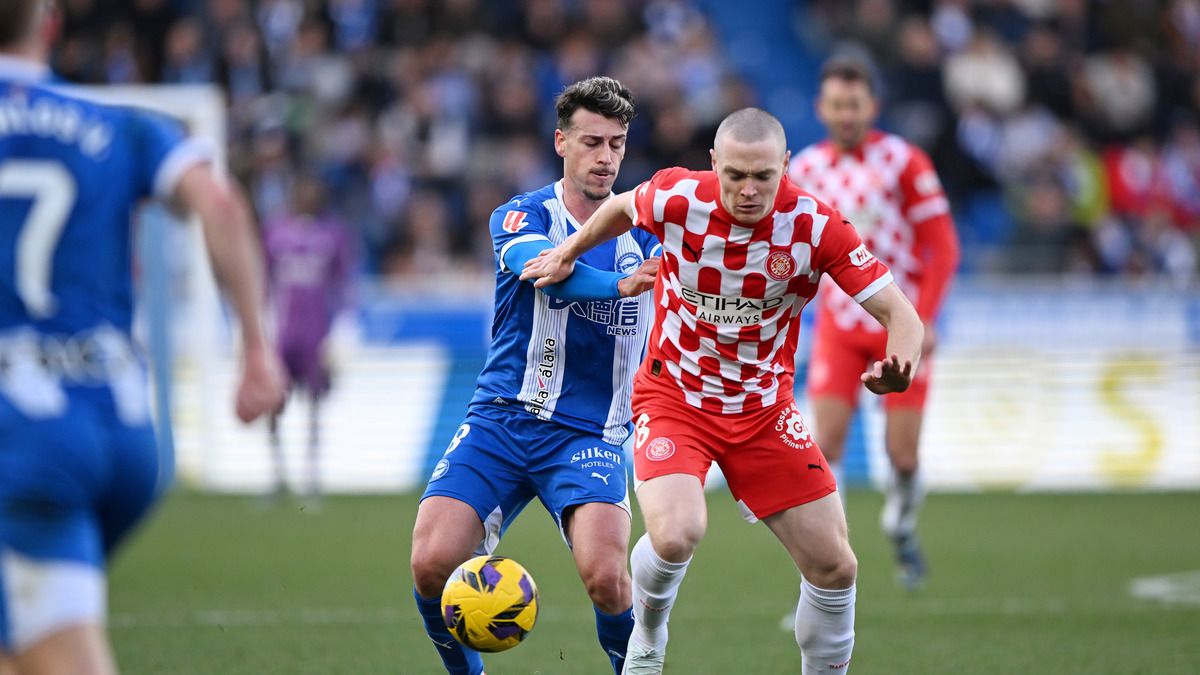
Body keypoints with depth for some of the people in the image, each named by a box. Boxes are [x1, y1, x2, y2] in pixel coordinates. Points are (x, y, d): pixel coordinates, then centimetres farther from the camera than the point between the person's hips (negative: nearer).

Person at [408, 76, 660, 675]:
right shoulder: (521, 216, 0)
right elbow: (542, 264, -24)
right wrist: (620, 283, -44)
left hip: (589, 434, 0)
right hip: (501, 420, 0)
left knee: (605, 576, -25)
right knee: (431, 565, -16)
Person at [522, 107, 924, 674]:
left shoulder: (815, 226, -18)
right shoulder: (677, 198, -17)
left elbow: (898, 313, -18)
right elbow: (622, 208, 9)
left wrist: (899, 365, -38)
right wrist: (568, 254, 17)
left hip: (764, 408, 2)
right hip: (673, 396, -2)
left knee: (834, 567, -4)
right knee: (677, 535, -28)